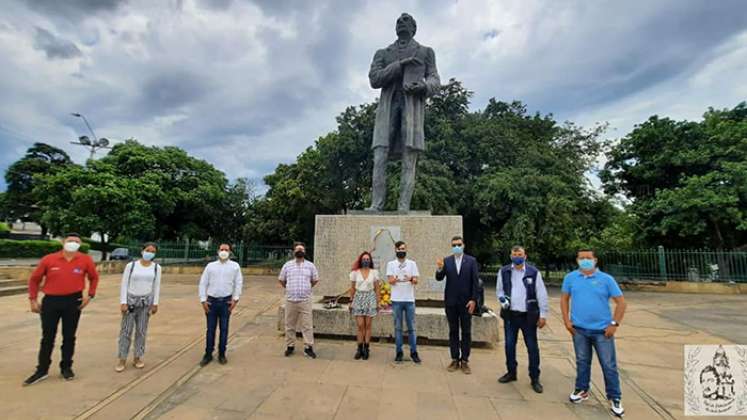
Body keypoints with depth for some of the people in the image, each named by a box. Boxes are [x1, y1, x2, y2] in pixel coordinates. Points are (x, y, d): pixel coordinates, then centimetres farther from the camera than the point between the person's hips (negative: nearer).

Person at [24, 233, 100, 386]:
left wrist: (89, 295, 0)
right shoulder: (48, 259, -5)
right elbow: (34, 279, 7)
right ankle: (42, 370, 24)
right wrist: (33, 299, 4)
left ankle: (66, 367, 24)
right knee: (47, 337, 9)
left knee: (69, 336, 10)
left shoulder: (85, 260, -5)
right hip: (50, 301, 0)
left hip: (73, 301, 0)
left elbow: (94, 277, 9)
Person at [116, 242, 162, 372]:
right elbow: (124, 284, -4)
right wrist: (123, 302, -9)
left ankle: (137, 357, 18)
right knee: (126, 330, 1)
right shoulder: (131, 265, -6)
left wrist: (155, 303, 1)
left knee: (141, 330, 7)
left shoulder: (156, 268, 0)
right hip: (131, 299, -2)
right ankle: (122, 359, 12)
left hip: (146, 301, 2)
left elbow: (157, 286, 3)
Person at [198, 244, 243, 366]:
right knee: (210, 329, 7)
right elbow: (203, 283, 6)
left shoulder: (235, 266, 4)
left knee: (224, 329, 7)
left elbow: (239, 283, 2)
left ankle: (222, 354, 20)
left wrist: (235, 299, -5)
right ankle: (208, 354, 21)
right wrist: (203, 300, -2)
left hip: (226, 301, -1)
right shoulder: (210, 266, 7)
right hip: (211, 301, 1)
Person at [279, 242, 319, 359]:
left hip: (305, 300, -1)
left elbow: (315, 280, 15)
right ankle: (290, 346, 24)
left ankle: (308, 347, 9)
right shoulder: (287, 265, 6)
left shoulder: (310, 265, 5)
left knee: (307, 325, 0)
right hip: (290, 300, 1)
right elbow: (281, 280, 16)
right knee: (290, 325, 9)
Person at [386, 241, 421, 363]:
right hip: (396, 300, 0)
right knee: (398, 327, 8)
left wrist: (411, 279, -23)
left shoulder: (412, 263, 5)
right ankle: (399, 352, 18)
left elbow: (416, 281, 0)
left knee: (411, 327, 6)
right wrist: (395, 279, -28)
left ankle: (413, 352, 16)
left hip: (409, 299, 0)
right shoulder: (391, 264, 3)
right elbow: (390, 280, -6)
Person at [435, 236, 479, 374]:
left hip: (466, 302, -1)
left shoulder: (471, 260, -2)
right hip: (451, 302, 1)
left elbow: (475, 282, -4)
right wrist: (440, 269, -27)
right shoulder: (446, 261, 1)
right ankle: (455, 360, 21)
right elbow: (439, 278, -7)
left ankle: (464, 361, 18)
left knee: (466, 332, 7)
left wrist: (474, 299, -10)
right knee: (453, 331, 10)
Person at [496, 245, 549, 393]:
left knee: (532, 347, 6)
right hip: (510, 315, 2)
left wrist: (543, 315, -5)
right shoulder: (504, 271, 0)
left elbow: (541, 295, -4)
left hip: (528, 316, -2)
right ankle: (511, 372, 30)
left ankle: (535, 378, 22)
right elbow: (499, 290, 10)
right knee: (509, 345, 12)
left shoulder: (533, 272, -6)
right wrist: (502, 299, -11)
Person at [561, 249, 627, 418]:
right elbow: (564, 299, 6)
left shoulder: (606, 279, -5)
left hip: (602, 330, -1)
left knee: (609, 365, 7)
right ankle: (582, 390, 32)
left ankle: (615, 398, 24)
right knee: (582, 362, 15)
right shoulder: (570, 278, 0)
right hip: (579, 329, 2)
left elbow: (621, 302, -3)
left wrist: (614, 324, -8)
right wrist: (567, 321, 0)